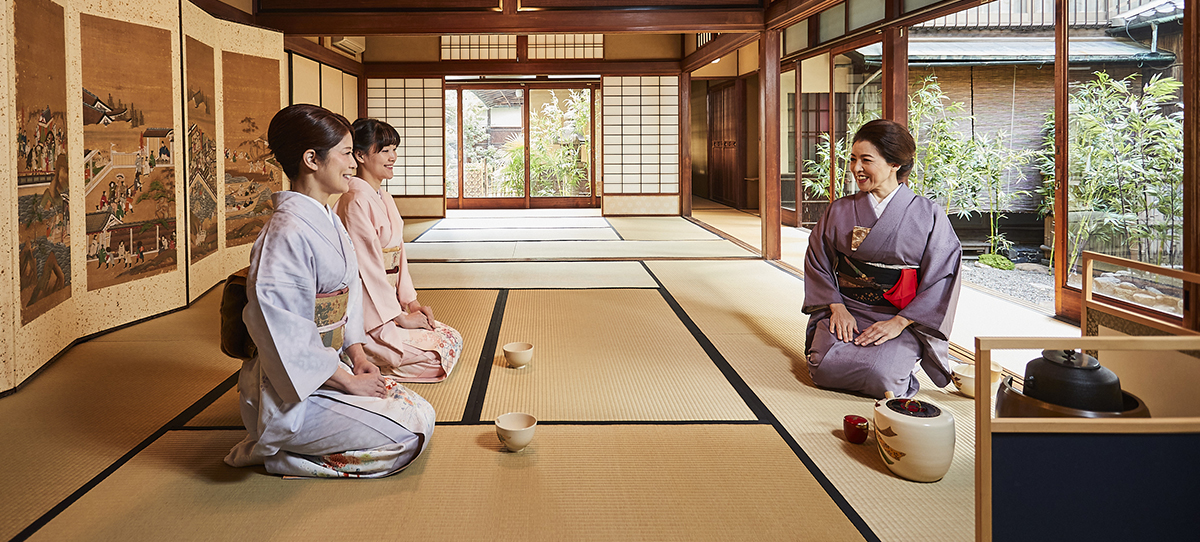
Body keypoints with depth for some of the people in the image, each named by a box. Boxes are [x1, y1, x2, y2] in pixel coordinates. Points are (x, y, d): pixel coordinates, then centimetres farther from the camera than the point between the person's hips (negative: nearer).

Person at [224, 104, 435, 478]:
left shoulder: (328, 222, 9)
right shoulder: (286, 234, -23)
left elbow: (349, 291, 17)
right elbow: (285, 338, -24)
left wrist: (357, 355, 3)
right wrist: (348, 382, -18)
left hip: (329, 368, 10)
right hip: (293, 390, -10)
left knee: (422, 415, 5)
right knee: (408, 437, -13)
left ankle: (286, 445, 12)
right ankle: (274, 452, -1)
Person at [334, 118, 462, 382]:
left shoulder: (384, 198, 14)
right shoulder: (357, 201, -18)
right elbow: (367, 266, -20)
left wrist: (411, 302, 6)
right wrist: (400, 316, -15)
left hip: (389, 303, 10)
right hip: (370, 314, -10)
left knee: (454, 339, 6)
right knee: (441, 352, -12)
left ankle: (364, 359, 8)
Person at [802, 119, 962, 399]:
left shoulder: (929, 216, -2)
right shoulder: (839, 211, 7)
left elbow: (942, 280, -4)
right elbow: (818, 264, 8)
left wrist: (899, 322, -13)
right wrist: (837, 307, -8)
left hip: (903, 319, -1)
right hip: (845, 311, 2)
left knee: (880, 375, -28)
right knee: (826, 369, -26)